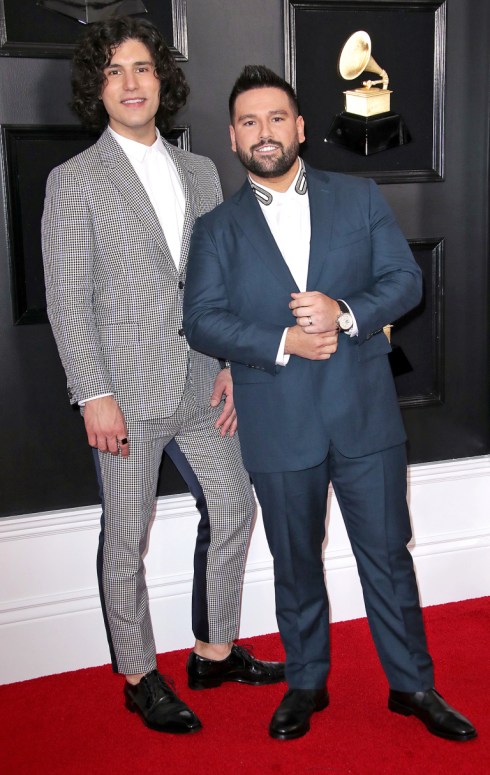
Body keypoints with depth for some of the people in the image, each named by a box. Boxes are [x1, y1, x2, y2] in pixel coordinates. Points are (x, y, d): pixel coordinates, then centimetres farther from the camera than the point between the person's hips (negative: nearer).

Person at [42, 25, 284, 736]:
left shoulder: (200, 172, 12)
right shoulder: (74, 181, -3)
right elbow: (67, 301, -8)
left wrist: (230, 362, 5)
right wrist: (94, 395, -14)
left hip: (199, 385, 6)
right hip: (127, 391, -5)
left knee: (233, 508, 13)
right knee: (127, 538, 5)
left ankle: (214, 652, 32)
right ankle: (139, 676, 24)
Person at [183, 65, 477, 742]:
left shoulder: (360, 198, 6)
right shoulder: (217, 229, 5)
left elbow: (405, 279, 1)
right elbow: (201, 320, -5)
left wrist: (345, 313, -18)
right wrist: (282, 343, -18)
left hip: (365, 414, 0)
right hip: (279, 427, 0)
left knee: (388, 554, 9)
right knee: (296, 565, 14)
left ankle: (412, 684, 28)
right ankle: (306, 682, 34)